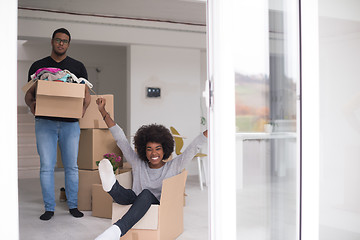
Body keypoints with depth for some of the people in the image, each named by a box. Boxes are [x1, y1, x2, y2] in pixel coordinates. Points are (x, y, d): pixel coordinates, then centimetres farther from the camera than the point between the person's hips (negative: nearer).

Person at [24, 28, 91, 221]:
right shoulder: (38, 66, 12)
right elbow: (29, 92, 10)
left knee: (71, 166, 4)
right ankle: (49, 208, 8)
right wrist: (31, 104, -13)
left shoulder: (78, 67, 12)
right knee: (46, 166, -1)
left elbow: (86, 93, 10)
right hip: (45, 122, 0)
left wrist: (83, 107, -10)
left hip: (70, 123, 0)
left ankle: (73, 205, 15)